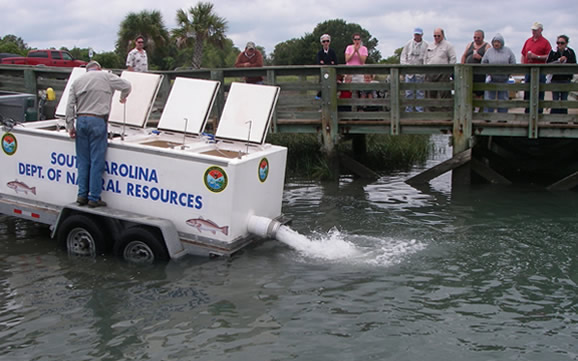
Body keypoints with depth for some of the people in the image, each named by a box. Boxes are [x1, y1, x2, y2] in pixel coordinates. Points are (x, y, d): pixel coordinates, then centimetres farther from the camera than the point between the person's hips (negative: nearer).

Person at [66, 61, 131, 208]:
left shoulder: (77, 81, 16)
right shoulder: (106, 77, 6)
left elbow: (70, 105, 8)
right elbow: (126, 86, 8)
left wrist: (70, 126, 9)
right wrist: (123, 97, 29)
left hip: (81, 120, 4)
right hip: (97, 121, -4)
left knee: (82, 161, 10)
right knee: (97, 161, -2)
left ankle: (82, 195, 11)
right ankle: (94, 198, -1)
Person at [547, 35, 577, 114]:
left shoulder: (570, 52, 3)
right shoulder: (553, 52, 1)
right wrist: (559, 61, -16)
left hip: (566, 79, 1)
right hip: (555, 79, -1)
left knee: (564, 99, 4)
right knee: (555, 99, 0)